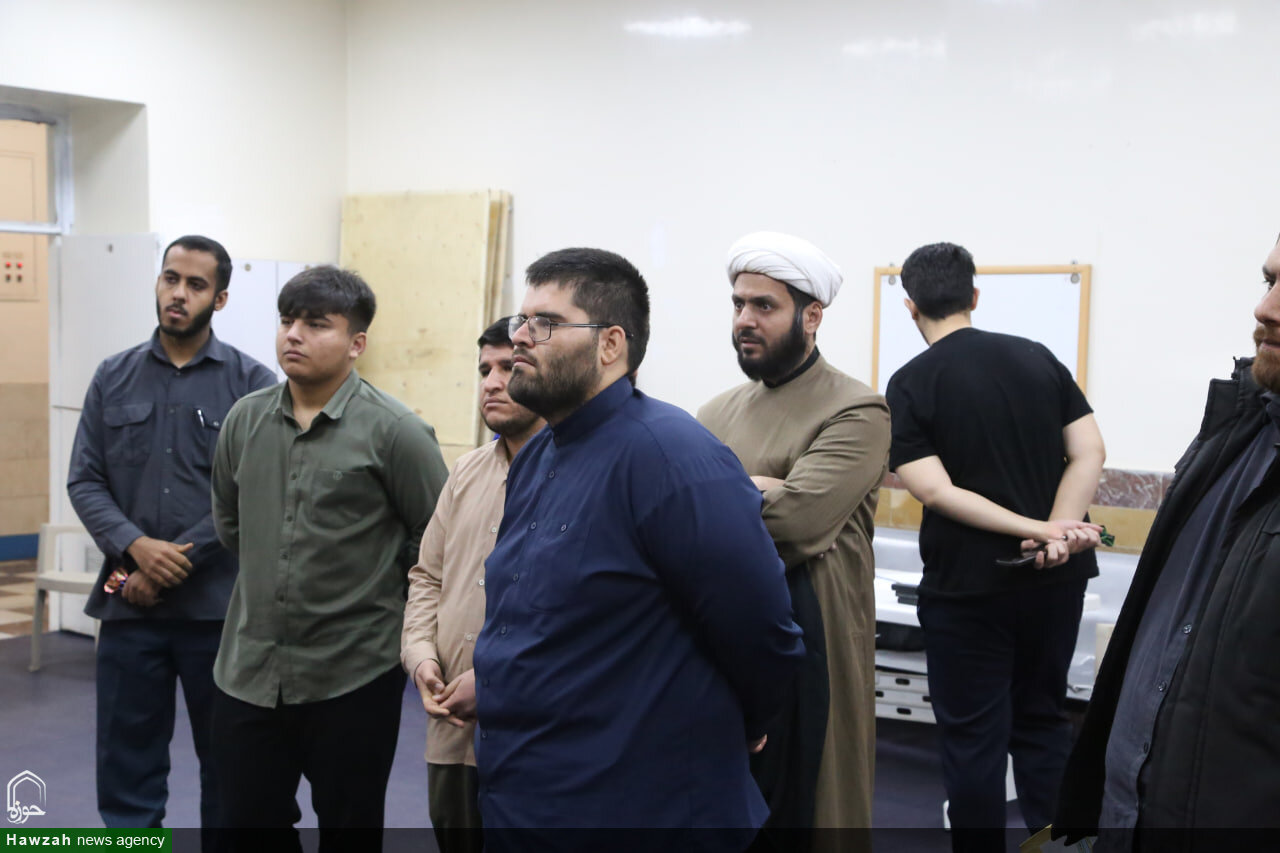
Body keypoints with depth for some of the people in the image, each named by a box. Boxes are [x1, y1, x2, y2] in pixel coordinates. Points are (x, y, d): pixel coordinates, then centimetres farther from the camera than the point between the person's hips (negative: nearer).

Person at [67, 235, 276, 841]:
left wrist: (176, 564, -13)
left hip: (219, 604, -2)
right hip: (128, 606, 2)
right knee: (126, 760, 9)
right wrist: (136, 548, -14)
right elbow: (84, 480, 3)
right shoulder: (114, 377, 7)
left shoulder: (252, 383, -3)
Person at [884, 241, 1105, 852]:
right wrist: (1054, 536, -14)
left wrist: (1038, 528, -16)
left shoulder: (910, 384, -8)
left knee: (973, 734, 7)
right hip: (1056, 579, 4)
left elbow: (936, 491, -16)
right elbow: (1089, 453, -4)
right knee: (1043, 719, 18)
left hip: (968, 585, -4)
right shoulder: (1037, 357, 4)